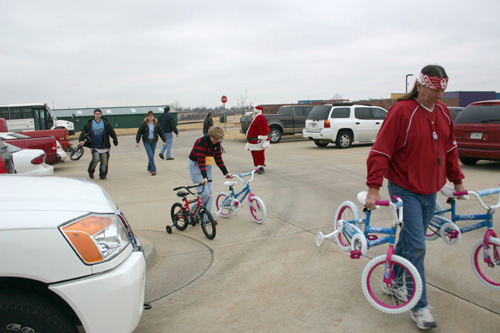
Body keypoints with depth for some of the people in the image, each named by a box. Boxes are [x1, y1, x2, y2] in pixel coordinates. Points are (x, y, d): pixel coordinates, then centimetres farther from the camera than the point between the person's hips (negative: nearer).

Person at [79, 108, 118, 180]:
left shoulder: (106, 123, 4)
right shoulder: (89, 124, 3)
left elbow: (112, 132, 9)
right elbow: (83, 132, 2)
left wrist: (115, 141, 8)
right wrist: (81, 140, -13)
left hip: (104, 146, 2)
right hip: (94, 147, -2)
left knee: (104, 161, 1)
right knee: (96, 159, -16)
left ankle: (103, 175, 18)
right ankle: (91, 171, 12)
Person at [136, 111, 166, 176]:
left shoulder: (157, 124, 0)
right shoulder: (144, 124, -6)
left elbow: (161, 133, 5)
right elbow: (139, 133, -2)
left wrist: (164, 140, -1)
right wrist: (137, 142, -5)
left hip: (153, 142, 3)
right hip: (146, 142, -3)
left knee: (152, 155, 10)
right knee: (150, 155, -13)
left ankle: (149, 168, 31)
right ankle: (153, 170, -12)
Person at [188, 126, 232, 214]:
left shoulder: (217, 143, -4)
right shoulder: (202, 142, -26)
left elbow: (218, 159, 3)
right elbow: (201, 161, -31)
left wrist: (226, 173, -4)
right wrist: (204, 177, -41)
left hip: (207, 166, 7)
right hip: (196, 166, -7)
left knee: (210, 193, 1)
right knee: (205, 193, -14)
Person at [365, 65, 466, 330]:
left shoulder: (443, 112, 7)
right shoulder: (402, 111, -15)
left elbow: (450, 148, 19)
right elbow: (380, 152, -18)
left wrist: (457, 180, 22)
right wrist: (374, 188, -23)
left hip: (430, 191, 7)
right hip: (405, 190, -7)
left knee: (408, 240, 16)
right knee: (416, 246, -7)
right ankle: (419, 307, 5)